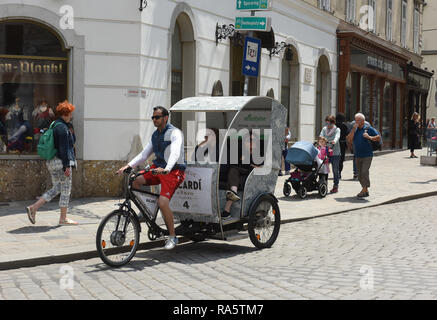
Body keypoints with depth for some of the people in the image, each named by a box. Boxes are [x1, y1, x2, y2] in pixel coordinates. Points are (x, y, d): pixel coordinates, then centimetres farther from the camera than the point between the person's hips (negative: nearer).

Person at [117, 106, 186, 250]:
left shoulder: (175, 133, -11)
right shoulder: (155, 135, 15)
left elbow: (175, 153, -28)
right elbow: (144, 154, 13)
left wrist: (167, 169, -46)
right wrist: (129, 165, -2)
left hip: (173, 172, -8)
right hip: (157, 168, 8)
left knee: (163, 202, -23)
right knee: (134, 181, -14)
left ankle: (172, 237, -8)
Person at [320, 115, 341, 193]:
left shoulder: (337, 129, 0)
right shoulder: (324, 129, 11)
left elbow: (337, 136, -19)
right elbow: (321, 136, -3)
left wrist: (334, 141, -41)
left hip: (335, 153, -3)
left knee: (335, 170, 1)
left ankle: (335, 186, 9)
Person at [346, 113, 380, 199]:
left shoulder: (368, 128, -4)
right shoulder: (355, 129, 10)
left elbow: (378, 137, -4)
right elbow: (349, 140, -1)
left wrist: (369, 137, -20)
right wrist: (353, 129, -9)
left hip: (367, 155, -6)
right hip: (358, 155, 6)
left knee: (364, 172, -15)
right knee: (360, 174, 9)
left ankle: (364, 191, -13)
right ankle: (366, 191, 21)